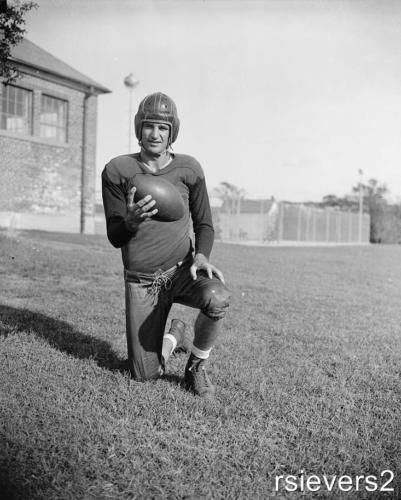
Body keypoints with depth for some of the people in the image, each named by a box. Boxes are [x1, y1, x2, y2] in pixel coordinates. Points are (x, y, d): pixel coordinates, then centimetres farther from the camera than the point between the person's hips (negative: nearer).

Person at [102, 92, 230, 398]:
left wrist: (201, 255, -14)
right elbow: (114, 238, -4)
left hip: (183, 270, 0)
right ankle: (172, 337, 35)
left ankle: (197, 366, -5)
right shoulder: (117, 171, -4)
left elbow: (204, 224, 8)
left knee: (217, 298, -35)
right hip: (141, 280, 0)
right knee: (144, 376, -1)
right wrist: (131, 221, -27)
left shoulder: (188, 169, -1)